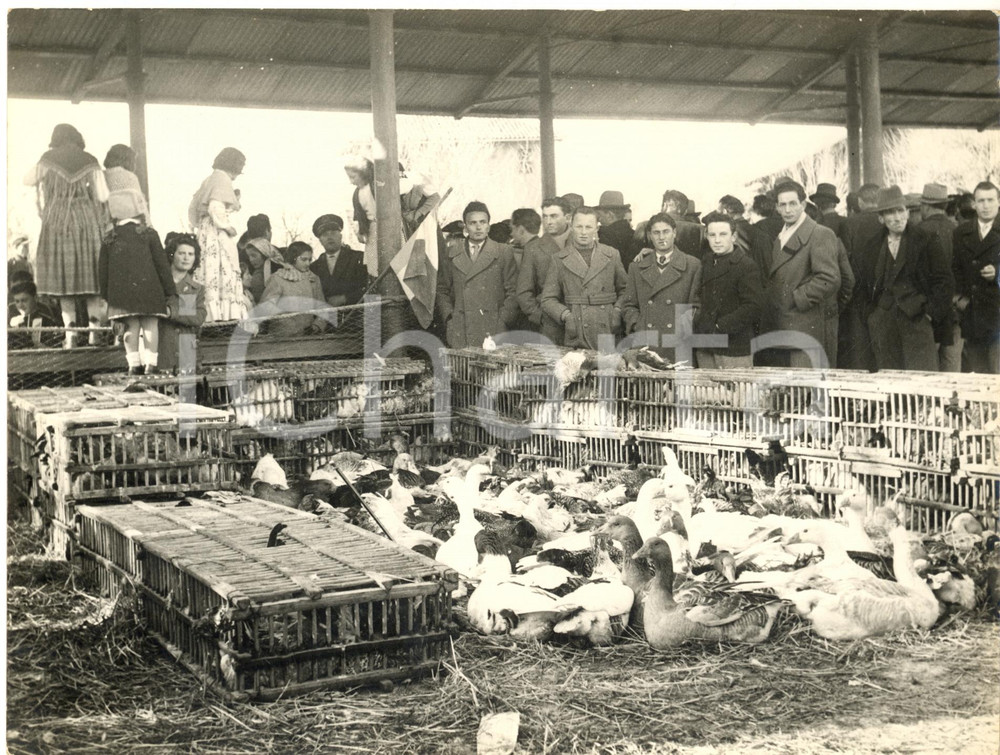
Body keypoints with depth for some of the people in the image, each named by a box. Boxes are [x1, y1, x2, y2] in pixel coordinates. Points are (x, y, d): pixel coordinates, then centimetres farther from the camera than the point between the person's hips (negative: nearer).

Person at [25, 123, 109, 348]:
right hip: (87, 221, 1)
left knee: (64, 278, 3)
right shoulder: (90, 161, 5)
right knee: (90, 277, 5)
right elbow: (103, 196, -1)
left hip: (57, 222, -1)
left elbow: (28, 180, 13)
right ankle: (94, 330, -5)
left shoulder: (49, 159, 3)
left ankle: (70, 333, -5)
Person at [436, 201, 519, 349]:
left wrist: (502, 322, -3)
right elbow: (442, 290, 15)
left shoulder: (504, 253, 7)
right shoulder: (451, 253, 13)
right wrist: (449, 317, 3)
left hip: (492, 331, -1)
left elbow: (512, 292, 6)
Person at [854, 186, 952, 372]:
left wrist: (932, 313, -7)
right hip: (883, 324, 4)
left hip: (917, 319, -3)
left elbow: (944, 281, -1)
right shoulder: (873, 247, 13)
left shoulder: (926, 241, 1)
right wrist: (872, 312, 10)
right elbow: (863, 284, 22)